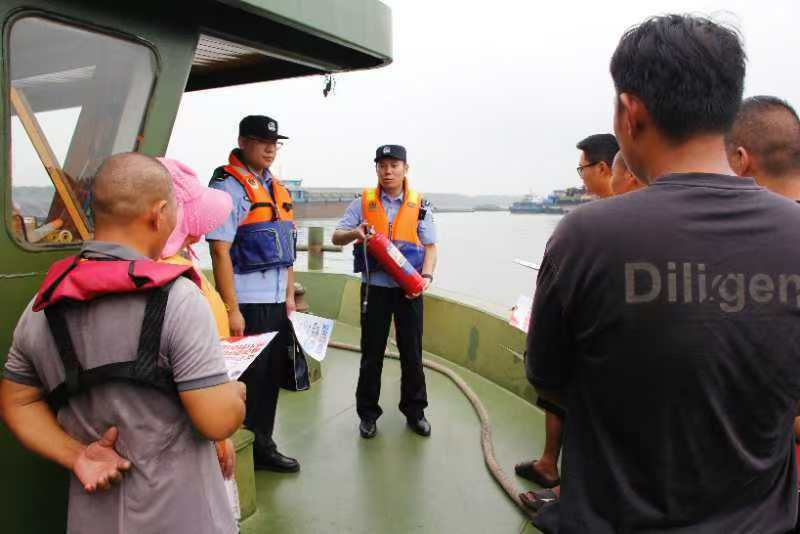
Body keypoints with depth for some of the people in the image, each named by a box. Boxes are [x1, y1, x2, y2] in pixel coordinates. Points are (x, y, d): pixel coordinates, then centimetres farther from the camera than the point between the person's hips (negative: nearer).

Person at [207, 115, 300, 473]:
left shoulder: (276, 188, 15)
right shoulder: (229, 186, -10)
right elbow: (220, 252, -16)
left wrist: (290, 296, 15)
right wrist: (231, 310, -20)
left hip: (277, 304, 8)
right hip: (247, 305, -8)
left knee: (271, 377, 15)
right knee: (247, 381, 2)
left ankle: (263, 446, 30)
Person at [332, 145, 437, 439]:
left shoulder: (419, 205, 3)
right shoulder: (363, 203, 2)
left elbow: (430, 247, 4)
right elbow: (337, 237, 1)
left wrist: (426, 276, -13)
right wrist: (354, 233, -21)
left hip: (409, 289, 1)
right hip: (375, 288, 0)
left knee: (412, 353, 8)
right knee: (372, 354, 8)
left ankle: (414, 410, 26)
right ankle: (368, 413, 22)